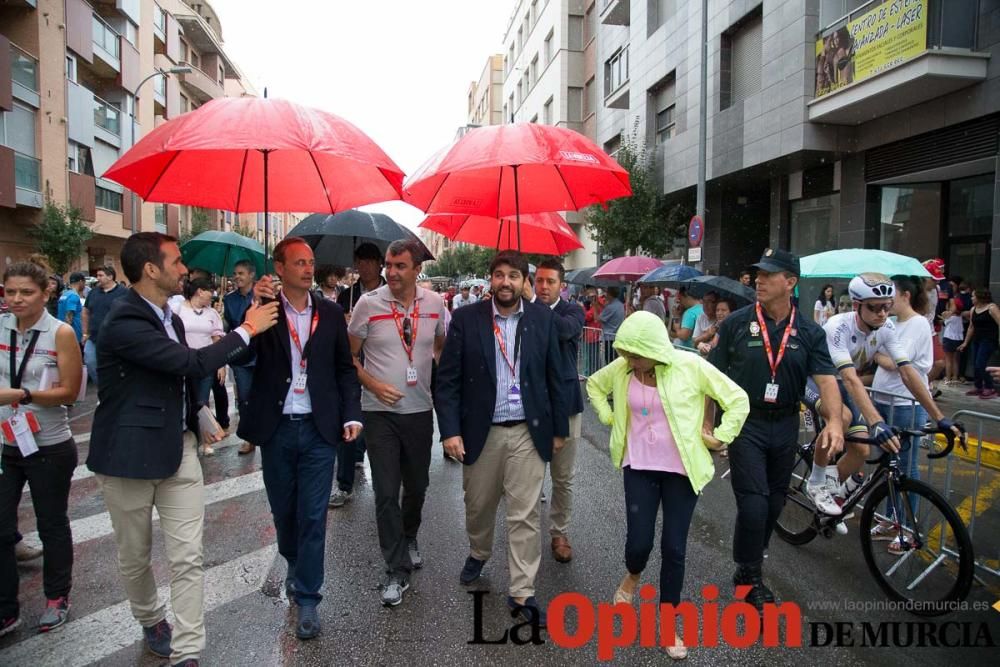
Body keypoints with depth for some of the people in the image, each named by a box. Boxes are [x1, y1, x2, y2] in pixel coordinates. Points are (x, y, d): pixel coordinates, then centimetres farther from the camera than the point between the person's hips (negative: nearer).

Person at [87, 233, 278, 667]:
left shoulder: (169, 318, 8)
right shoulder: (123, 323, -20)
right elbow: (193, 363, -26)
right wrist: (248, 328, -17)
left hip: (179, 448, 6)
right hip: (131, 453, -6)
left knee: (188, 557, 2)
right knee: (135, 557, 16)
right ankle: (151, 620, 41)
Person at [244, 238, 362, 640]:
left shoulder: (331, 313, 3)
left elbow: (345, 368, 7)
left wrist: (351, 415, -2)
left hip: (319, 429, 0)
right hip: (276, 429, 0)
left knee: (313, 515, 3)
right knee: (283, 510, 17)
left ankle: (307, 598, 16)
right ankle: (295, 565, 44)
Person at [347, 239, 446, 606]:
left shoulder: (434, 303, 0)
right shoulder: (368, 303, -8)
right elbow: (349, 355, -1)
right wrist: (373, 384, -14)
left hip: (420, 410, 3)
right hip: (380, 411, -2)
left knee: (417, 486, 16)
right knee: (386, 493, -2)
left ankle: (409, 539, 45)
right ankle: (396, 570, 12)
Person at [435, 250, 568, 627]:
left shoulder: (542, 318, 0)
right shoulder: (466, 319, -3)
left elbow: (554, 376, 4)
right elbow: (448, 379, -4)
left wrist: (559, 428, 6)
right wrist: (450, 430, -10)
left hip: (528, 432, 0)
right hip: (481, 431, 1)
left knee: (525, 515, 2)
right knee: (478, 505, 18)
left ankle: (521, 593, 16)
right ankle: (478, 553, 48)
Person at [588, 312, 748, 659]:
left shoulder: (691, 366, -15)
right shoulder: (622, 368, -6)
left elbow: (738, 399, -5)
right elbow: (595, 384, 16)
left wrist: (719, 437, -7)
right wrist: (608, 417, 5)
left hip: (681, 470, -2)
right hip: (639, 467, 2)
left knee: (674, 548, 3)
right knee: (639, 542, -3)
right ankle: (632, 575, 36)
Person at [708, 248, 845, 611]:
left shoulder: (809, 332, 0)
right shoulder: (736, 323, -6)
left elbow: (826, 379, -10)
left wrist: (834, 421, -27)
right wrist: (707, 423, -3)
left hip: (785, 427, 4)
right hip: (745, 424, -3)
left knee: (774, 504, 15)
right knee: (753, 504, -7)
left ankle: (750, 565, 36)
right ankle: (750, 578, 13)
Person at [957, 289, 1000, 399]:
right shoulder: (973, 309, 10)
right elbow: (971, 327, 18)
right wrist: (965, 342, 19)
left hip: (989, 340, -7)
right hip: (977, 340, 7)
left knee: (980, 364, -12)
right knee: (975, 365, 7)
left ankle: (990, 389, -2)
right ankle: (978, 387, 18)